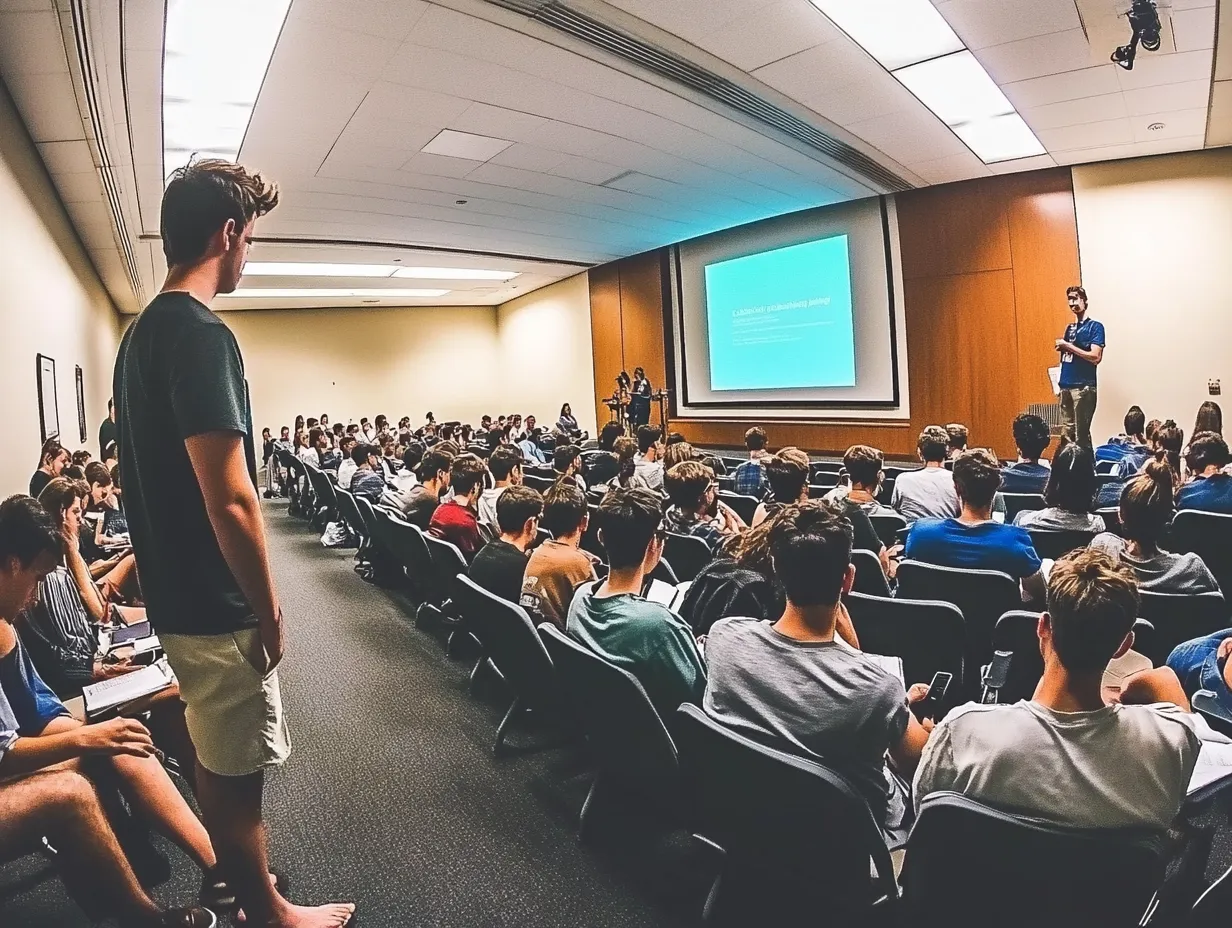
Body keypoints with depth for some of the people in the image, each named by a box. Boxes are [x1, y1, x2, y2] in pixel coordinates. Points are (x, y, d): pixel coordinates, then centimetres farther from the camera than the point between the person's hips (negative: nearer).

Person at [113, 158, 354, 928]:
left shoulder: (142, 333, 9)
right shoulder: (201, 334, -22)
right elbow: (230, 500, -27)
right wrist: (269, 613, -15)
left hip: (176, 595, 10)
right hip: (217, 607, -10)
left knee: (215, 763, 23)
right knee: (237, 776, 8)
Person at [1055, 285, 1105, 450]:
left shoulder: (1095, 326, -4)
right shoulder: (1069, 328, 17)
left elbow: (1095, 357, -15)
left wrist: (1068, 346, -12)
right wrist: (1062, 347, 3)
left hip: (1083, 387, -7)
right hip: (1066, 386, 7)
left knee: (1081, 434, -7)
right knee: (1066, 433, 8)